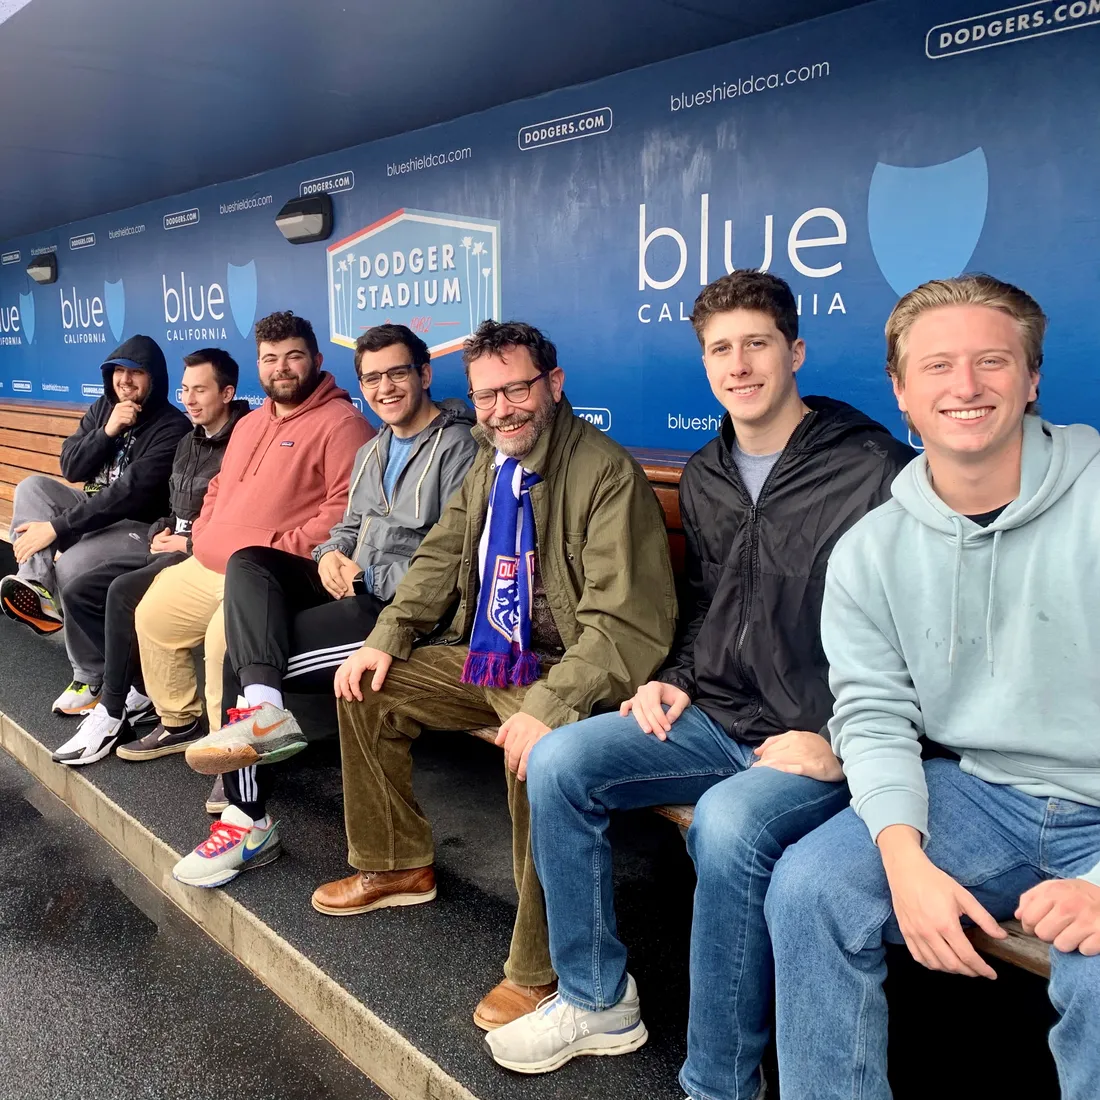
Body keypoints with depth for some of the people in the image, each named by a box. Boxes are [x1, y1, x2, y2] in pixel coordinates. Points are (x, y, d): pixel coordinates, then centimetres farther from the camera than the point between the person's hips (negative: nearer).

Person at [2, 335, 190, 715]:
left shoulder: (171, 427, -18)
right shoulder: (102, 408, 7)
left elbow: (130, 492, -26)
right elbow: (70, 469, 3)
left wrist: (57, 527, -26)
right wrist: (107, 432, -15)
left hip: (139, 526, -8)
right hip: (96, 510, 8)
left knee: (71, 565, -31)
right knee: (31, 486, -7)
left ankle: (92, 679, -14)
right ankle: (39, 588, -25)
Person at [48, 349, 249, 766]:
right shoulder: (190, 442, 18)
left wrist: (191, 544, -16)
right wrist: (159, 533, 6)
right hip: (172, 551, 10)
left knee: (123, 593, -28)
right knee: (80, 592, -2)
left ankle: (112, 711, -12)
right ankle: (141, 690, 2)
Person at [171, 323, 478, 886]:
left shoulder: (457, 447, -7)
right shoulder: (371, 451, 22)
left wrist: (369, 577, -15)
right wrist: (332, 554, 1)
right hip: (355, 586, 9)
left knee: (242, 659, -16)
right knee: (247, 562, -15)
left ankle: (248, 820, -10)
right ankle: (263, 709, -27)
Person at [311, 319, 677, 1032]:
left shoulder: (607, 473, -20)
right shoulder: (490, 467, 9)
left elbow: (628, 624, -26)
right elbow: (440, 560, 19)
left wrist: (548, 706, -36)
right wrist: (388, 637, 4)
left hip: (564, 668, -9)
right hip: (486, 658, 9)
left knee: (537, 752, -37)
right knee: (367, 689, 9)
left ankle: (540, 973, -19)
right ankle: (396, 866, 26)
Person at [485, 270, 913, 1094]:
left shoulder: (875, 470, -11)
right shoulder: (704, 478, 12)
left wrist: (835, 740, -18)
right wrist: (675, 681, 7)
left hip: (820, 745, -6)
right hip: (711, 718, 7)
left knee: (727, 824, -35)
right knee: (557, 764, -11)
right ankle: (598, 1002, 6)